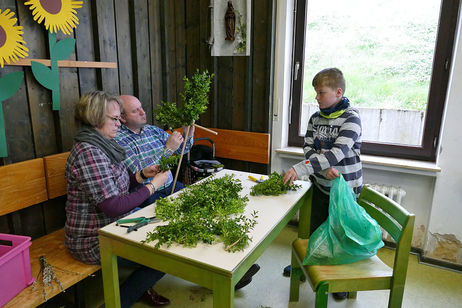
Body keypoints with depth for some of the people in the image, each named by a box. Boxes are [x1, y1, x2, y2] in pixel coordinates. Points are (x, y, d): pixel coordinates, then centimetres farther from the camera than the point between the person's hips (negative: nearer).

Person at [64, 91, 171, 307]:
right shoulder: (89, 153, -26)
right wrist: (153, 185, -20)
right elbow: (114, 206, -28)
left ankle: (141, 287, 28)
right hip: (95, 242, -9)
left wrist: (141, 174, -1)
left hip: (111, 226, 9)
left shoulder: (101, 145, 5)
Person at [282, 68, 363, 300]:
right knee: (315, 228, 18)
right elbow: (308, 149, -5)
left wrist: (301, 169, -38)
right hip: (320, 185, 5)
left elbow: (338, 152, -29)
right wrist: (324, 168, -26)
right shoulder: (315, 118, 1)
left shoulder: (351, 118, -17)